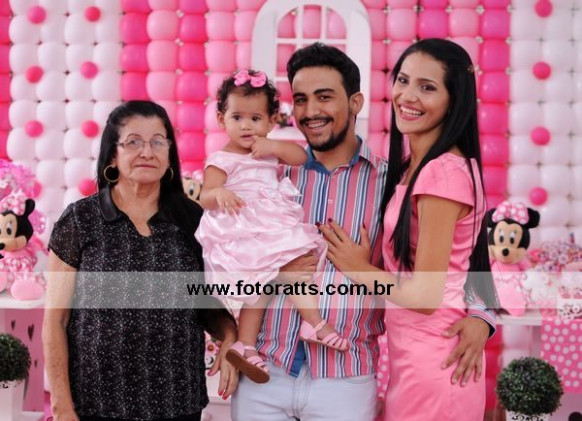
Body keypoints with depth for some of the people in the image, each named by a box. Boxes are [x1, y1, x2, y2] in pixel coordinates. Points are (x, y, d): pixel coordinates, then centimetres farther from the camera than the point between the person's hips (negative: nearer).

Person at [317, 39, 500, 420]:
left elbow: (425, 295, -20)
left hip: (431, 361, -9)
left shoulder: (444, 172, -19)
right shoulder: (411, 167, 10)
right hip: (414, 355, 9)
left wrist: (358, 269, -4)